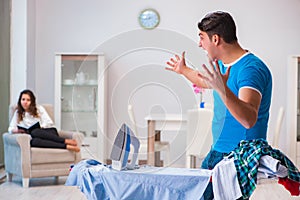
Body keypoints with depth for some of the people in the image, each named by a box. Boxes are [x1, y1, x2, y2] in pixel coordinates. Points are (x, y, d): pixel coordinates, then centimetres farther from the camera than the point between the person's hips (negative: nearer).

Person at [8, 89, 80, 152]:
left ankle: (66, 141, -42)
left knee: (35, 132, -38)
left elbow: (49, 122, 3)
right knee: (34, 141, -39)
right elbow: (11, 128, 12)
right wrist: (16, 130, -11)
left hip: (49, 132, -1)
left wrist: (40, 127, -15)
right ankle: (66, 146, -47)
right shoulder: (18, 113, 18)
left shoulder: (39, 108, 11)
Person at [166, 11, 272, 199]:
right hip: (216, 152, 9)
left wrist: (223, 90, -47)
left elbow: (249, 120, -35)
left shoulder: (251, 68, -21)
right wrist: (184, 70, 45)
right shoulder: (222, 65, 9)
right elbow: (206, 81, 34)